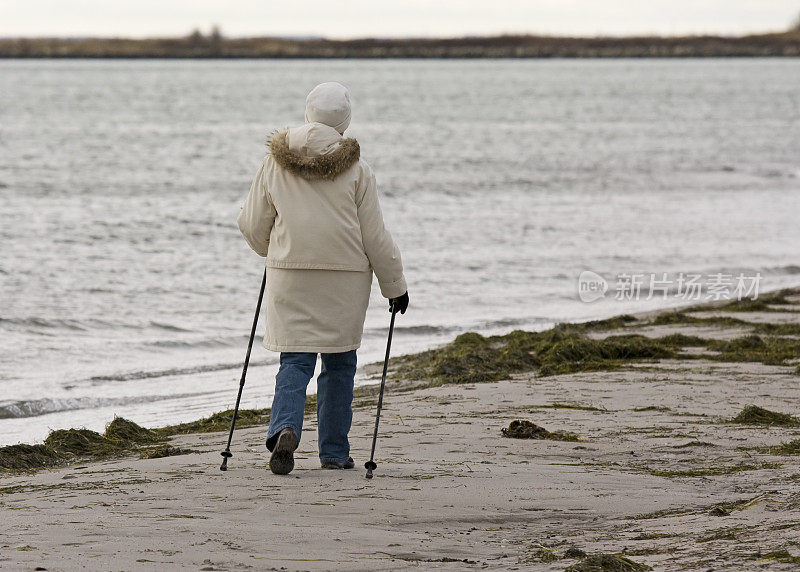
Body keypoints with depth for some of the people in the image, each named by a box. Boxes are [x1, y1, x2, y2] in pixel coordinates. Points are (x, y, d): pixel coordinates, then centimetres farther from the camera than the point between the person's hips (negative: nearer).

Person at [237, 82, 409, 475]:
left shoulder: (275, 162, 2)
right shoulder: (355, 169, -5)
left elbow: (252, 225, 9)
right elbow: (374, 235, -2)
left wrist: (273, 252, 31)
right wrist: (395, 285, 8)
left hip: (289, 272, 1)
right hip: (345, 277, -1)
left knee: (295, 359, 3)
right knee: (339, 362, 12)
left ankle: (285, 428, -23)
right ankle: (334, 452, 14)